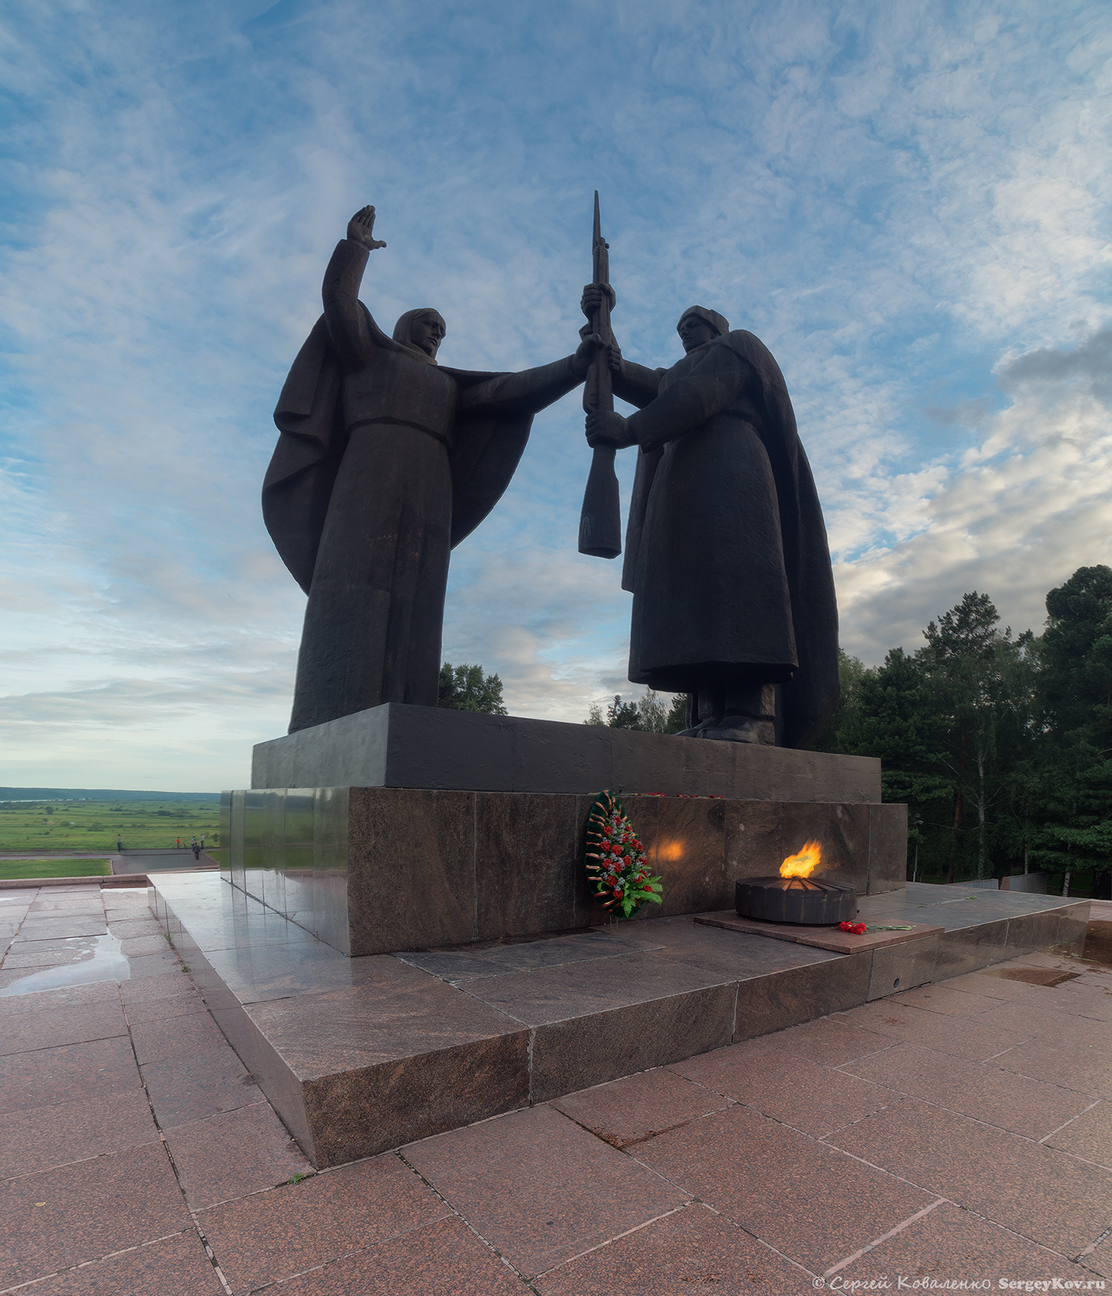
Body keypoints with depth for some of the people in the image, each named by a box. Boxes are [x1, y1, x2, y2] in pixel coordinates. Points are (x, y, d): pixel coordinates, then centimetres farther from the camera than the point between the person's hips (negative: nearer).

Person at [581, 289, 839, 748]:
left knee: (732, 582, -24)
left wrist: (629, 428, -14)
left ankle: (750, 717, -34)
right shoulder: (682, 372, 40)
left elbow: (702, 392, -3)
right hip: (686, 491, 7)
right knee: (696, 598, -9)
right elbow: (641, 384, 19)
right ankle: (709, 719, -18)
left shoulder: (735, 344, 19)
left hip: (727, 473, -7)